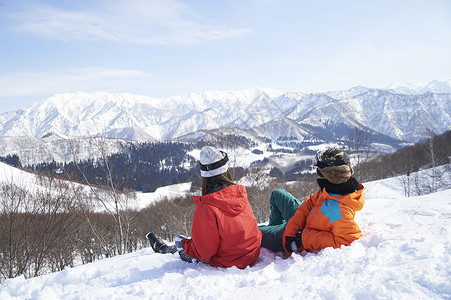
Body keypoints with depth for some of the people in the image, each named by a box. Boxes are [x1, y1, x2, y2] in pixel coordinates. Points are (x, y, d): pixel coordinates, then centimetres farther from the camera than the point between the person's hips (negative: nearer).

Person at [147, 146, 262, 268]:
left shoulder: (206, 208, -27)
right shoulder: (241, 194, -9)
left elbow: (203, 252, -22)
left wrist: (184, 244, -3)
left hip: (227, 263, -5)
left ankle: (164, 248, 44)